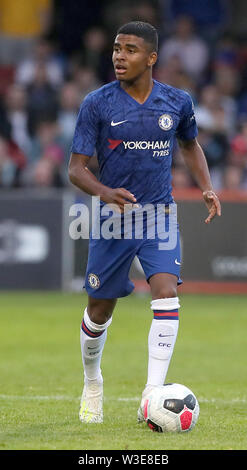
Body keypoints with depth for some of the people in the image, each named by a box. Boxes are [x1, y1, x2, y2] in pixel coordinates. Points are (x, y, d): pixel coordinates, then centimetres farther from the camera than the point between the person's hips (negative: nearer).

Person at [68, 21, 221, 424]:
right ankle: (92, 384, 36)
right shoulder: (97, 104, -8)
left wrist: (206, 188, 5)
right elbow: (76, 168, -8)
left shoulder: (177, 102, 0)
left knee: (166, 293, -20)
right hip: (112, 219, -1)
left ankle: (152, 395, -21)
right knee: (100, 310, 9)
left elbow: (190, 145, 20)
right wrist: (104, 192, -28)